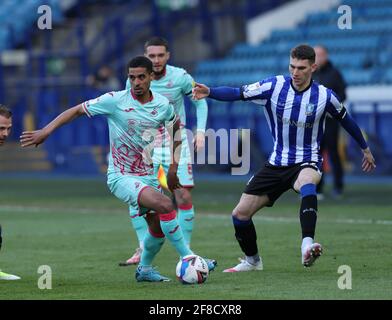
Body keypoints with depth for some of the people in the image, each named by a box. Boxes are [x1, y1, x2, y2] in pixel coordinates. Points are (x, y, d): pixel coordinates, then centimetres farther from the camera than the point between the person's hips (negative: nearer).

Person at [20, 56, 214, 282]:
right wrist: (46, 130, -16)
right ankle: (188, 258, -17)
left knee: (159, 228, 9)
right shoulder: (115, 101, -15)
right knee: (165, 205, -27)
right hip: (121, 177, -6)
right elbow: (77, 110, -7)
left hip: (148, 175, 6)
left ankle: (145, 269, 36)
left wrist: (173, 167, 16)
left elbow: (176, 127, 18)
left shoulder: (163, 105, -2)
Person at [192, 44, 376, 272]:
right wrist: (209, 92, -34)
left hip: (307, 162, -3)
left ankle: (307, 246, -55)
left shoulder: (324, 96, -10)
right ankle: (252, 261, 30)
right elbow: (237, 94, -15)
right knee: (240, 214, 2)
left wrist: (365, 149, 22)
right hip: (277, 163, 4)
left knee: (307, 183, -42)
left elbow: (345, 119, 9)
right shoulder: (274, 87, -8)